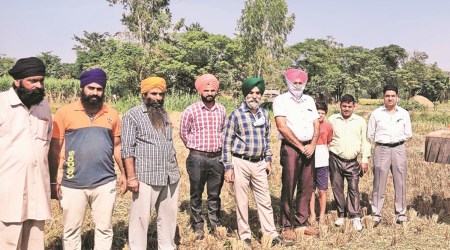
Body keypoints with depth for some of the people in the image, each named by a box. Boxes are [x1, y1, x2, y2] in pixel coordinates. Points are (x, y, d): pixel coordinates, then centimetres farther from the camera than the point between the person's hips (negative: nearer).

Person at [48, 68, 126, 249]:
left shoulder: (112, 114, 5)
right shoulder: (64, 113, -4)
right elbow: (54, 149, -1)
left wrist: (124, 173, 7)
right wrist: (52, 182, -3)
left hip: (105, 183, 2)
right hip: (72, 185, -2)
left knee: (104, 229, 13)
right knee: (71, 231, 11)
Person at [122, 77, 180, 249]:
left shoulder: (164, 115, 15)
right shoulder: (133, 115, -6)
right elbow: (127, 149, -11)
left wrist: (176, 168, 17)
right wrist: (131, 177, -16)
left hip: (170, 176, 7)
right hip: (146, 177, -6)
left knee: (169, 215, 14)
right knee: (141, 217, 2)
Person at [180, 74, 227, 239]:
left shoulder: (222, 110, 5)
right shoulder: (191, 110, -7)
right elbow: (183, 133, 3)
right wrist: (196, 147, 8)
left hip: (217, 157, 3)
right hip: (197, 158, -3)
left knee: (215, 194, 13)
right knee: (196, 195, 7)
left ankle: (215, 224, 27)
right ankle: (198, 226, 20)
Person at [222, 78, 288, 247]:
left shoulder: (264, 114, 7)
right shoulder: (236, 115, -9)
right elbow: (227, 143, -8)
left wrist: (268, 161, 12)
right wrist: (228, 167, -11)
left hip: (259, 164, 5)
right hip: (241, 163, -4)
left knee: (264, 200, 9)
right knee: (242, 201, 6)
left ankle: (271, 234, 19)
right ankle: (245, 235, 20)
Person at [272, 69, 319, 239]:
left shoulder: (309, 100, 16)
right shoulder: (281, 100, -2)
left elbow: (316, 125, 12)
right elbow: (282, 127, -12)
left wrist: (312, 145, -4)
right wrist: (301, 147, -11)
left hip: (309, 148, 5)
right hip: (290, 148, -5)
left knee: (306, 187, 8)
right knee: (289, 188, -2)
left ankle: (302, 222, 20)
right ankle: (286, 226, 9)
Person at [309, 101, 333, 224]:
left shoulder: (328, 126, 4)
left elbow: (329, 143, 14)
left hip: (322, 162, 1)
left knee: (322, 190, 6)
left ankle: (322, 216, 18)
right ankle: (312, 215, 20)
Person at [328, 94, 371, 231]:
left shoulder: (360, 121, 7)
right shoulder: (332, 119, 6)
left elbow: (365, 141, 9)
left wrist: (365, 159, 4)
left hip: (352, 161, -1)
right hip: (335, 159, 1)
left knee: (354, 188, -3)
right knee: (337, 187, 5)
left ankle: (356, 217, 4)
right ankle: (341, 215, 18)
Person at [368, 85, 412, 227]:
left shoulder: (404, 114, 6)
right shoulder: (376, 113, 2)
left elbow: (408, 134, 11)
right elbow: (370, 134, 6)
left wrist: (397, 140, 6)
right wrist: (381, 142, 6)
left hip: (399, 149, 2)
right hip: (381, 150, -1)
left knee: (400, 183, 5)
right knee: (379, 184, 0)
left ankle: (401, 214, 16)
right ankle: (376, 215, 7)